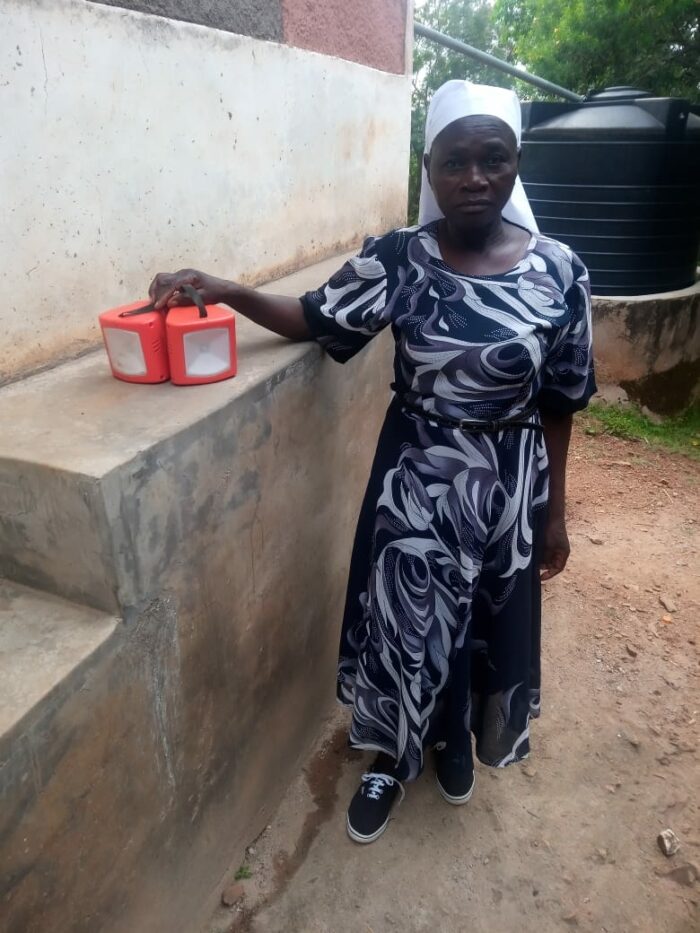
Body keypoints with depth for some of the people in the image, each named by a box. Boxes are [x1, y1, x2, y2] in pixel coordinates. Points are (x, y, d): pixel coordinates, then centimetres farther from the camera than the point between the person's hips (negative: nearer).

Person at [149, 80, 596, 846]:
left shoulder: (556, 271, -9)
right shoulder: (397, 259, -9)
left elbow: (558, 404, -3)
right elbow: (318, 320, 1)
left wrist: (555, 511, 1)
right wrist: (223, 290, -14)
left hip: (507, 484, 1)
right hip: (414, 479, 0)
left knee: (487, 624, 18)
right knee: (403, 623, 12)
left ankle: (454, 739, 51)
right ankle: (392, 756, 42)